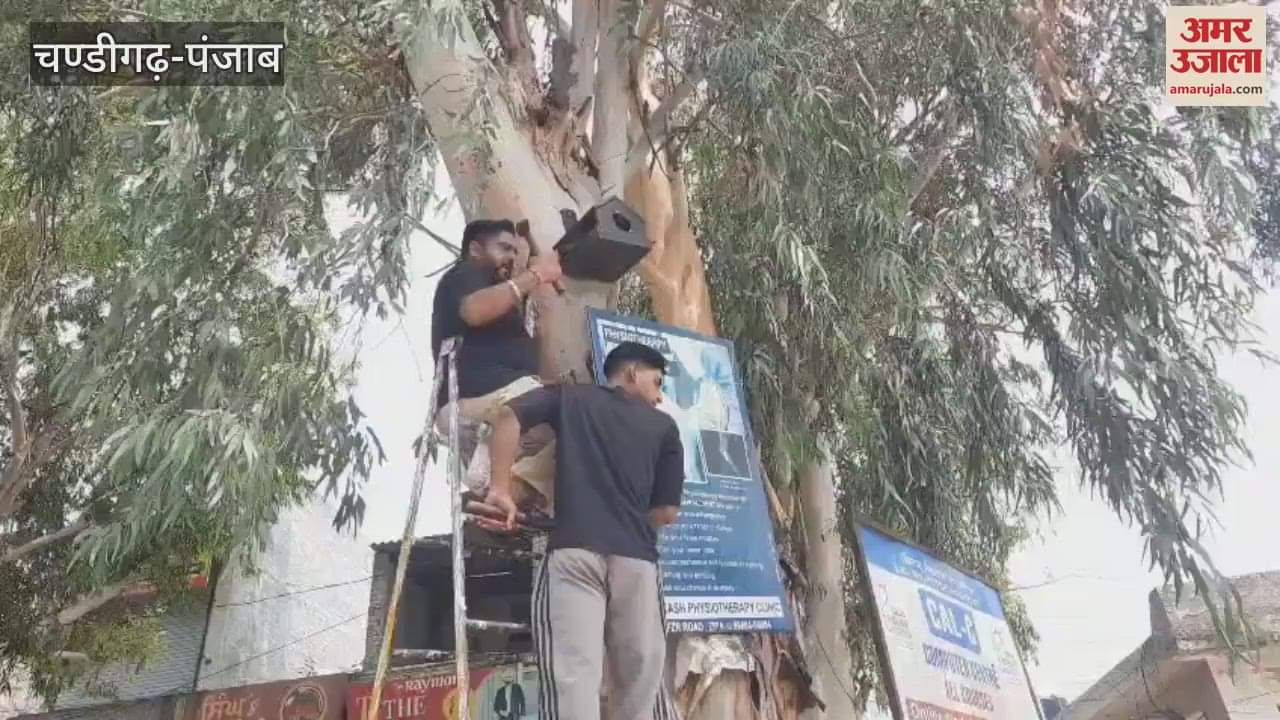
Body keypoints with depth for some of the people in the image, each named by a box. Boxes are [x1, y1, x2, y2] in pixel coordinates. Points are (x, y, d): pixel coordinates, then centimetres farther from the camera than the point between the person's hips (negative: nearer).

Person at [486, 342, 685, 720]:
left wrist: (500, 488, 4)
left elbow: (509, 413, 1)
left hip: (574, 551, -1)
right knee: (640, 683, 11)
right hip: (636, 558, 1)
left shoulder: (569, 396, 18)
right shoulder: (664, 426, 18)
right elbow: (668, 511, 14)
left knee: (573, 674, -9)